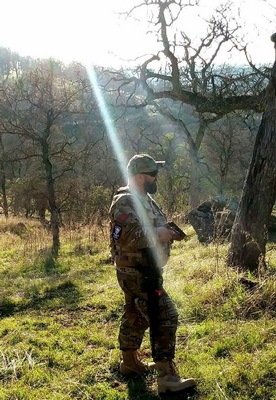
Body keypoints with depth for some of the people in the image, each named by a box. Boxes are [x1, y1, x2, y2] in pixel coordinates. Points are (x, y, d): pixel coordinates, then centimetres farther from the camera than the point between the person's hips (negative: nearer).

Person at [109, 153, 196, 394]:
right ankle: (167, 377, -5)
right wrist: (157, 234, -27)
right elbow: (125, 238, -30)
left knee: (136, 317, 20)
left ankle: (129, 362, 35)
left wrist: (167, 231, 2)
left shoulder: (145, 199, 13)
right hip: (137, 273, -11)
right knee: (164, 317, -10)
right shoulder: (126, 202, -19)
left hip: (144, 270, 11)